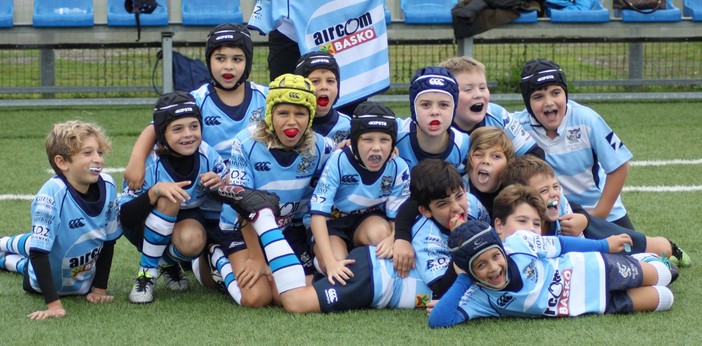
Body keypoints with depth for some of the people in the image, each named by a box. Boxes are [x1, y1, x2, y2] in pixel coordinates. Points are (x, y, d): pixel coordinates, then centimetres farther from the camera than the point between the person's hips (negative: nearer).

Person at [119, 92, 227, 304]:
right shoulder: (150, 164, -26)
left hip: (188, 220, 2)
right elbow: (125, 218, -28)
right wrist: (155, 192, -44)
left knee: (192, 241, -35)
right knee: (168, 200, -35)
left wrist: (221, 185, -32)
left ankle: (168, 262, 3)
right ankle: (147, 271, -18)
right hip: (145, 228, -2)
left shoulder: (208, 157, -19)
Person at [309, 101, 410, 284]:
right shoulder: (340, 160, -28)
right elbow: (318, 213, -28)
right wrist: (331, 262, -40)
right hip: (332, 222, -2)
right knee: (339, 270, -30)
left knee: (380, 232, -34)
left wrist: (393, 239, -39)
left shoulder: (399, 168, -20)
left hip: (370, 221, 2)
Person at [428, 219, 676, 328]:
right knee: (662, 300, 6)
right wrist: (463, 278, -35)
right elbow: (438, 320, -41)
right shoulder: (480, 298, -28)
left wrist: (604, 245, 4)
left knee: (661, 276, 14)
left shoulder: (518, 243, -27)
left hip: (595, 269, 0)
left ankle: (643, 260, 48)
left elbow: (560, 244, -8)